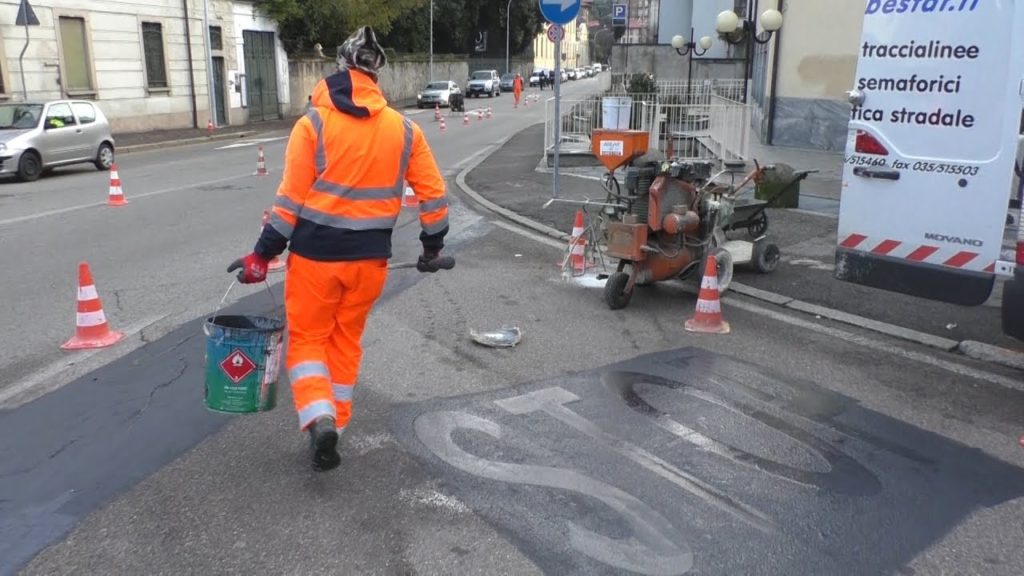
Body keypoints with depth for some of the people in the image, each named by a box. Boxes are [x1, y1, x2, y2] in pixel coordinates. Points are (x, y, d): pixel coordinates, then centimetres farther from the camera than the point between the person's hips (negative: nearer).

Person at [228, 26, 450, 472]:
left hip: (316, 254, -3)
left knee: (307, 338, 13)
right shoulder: (403, 129, 1)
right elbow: (433, 193, 3)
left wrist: (262, 255, -3)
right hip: (371, 257, 3)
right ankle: (335, 426, 25)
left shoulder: (313, 123, -9)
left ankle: (320, 419, -6)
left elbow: (291, 198, -10)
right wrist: (433, 246, 16)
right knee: (346, 341, 19)